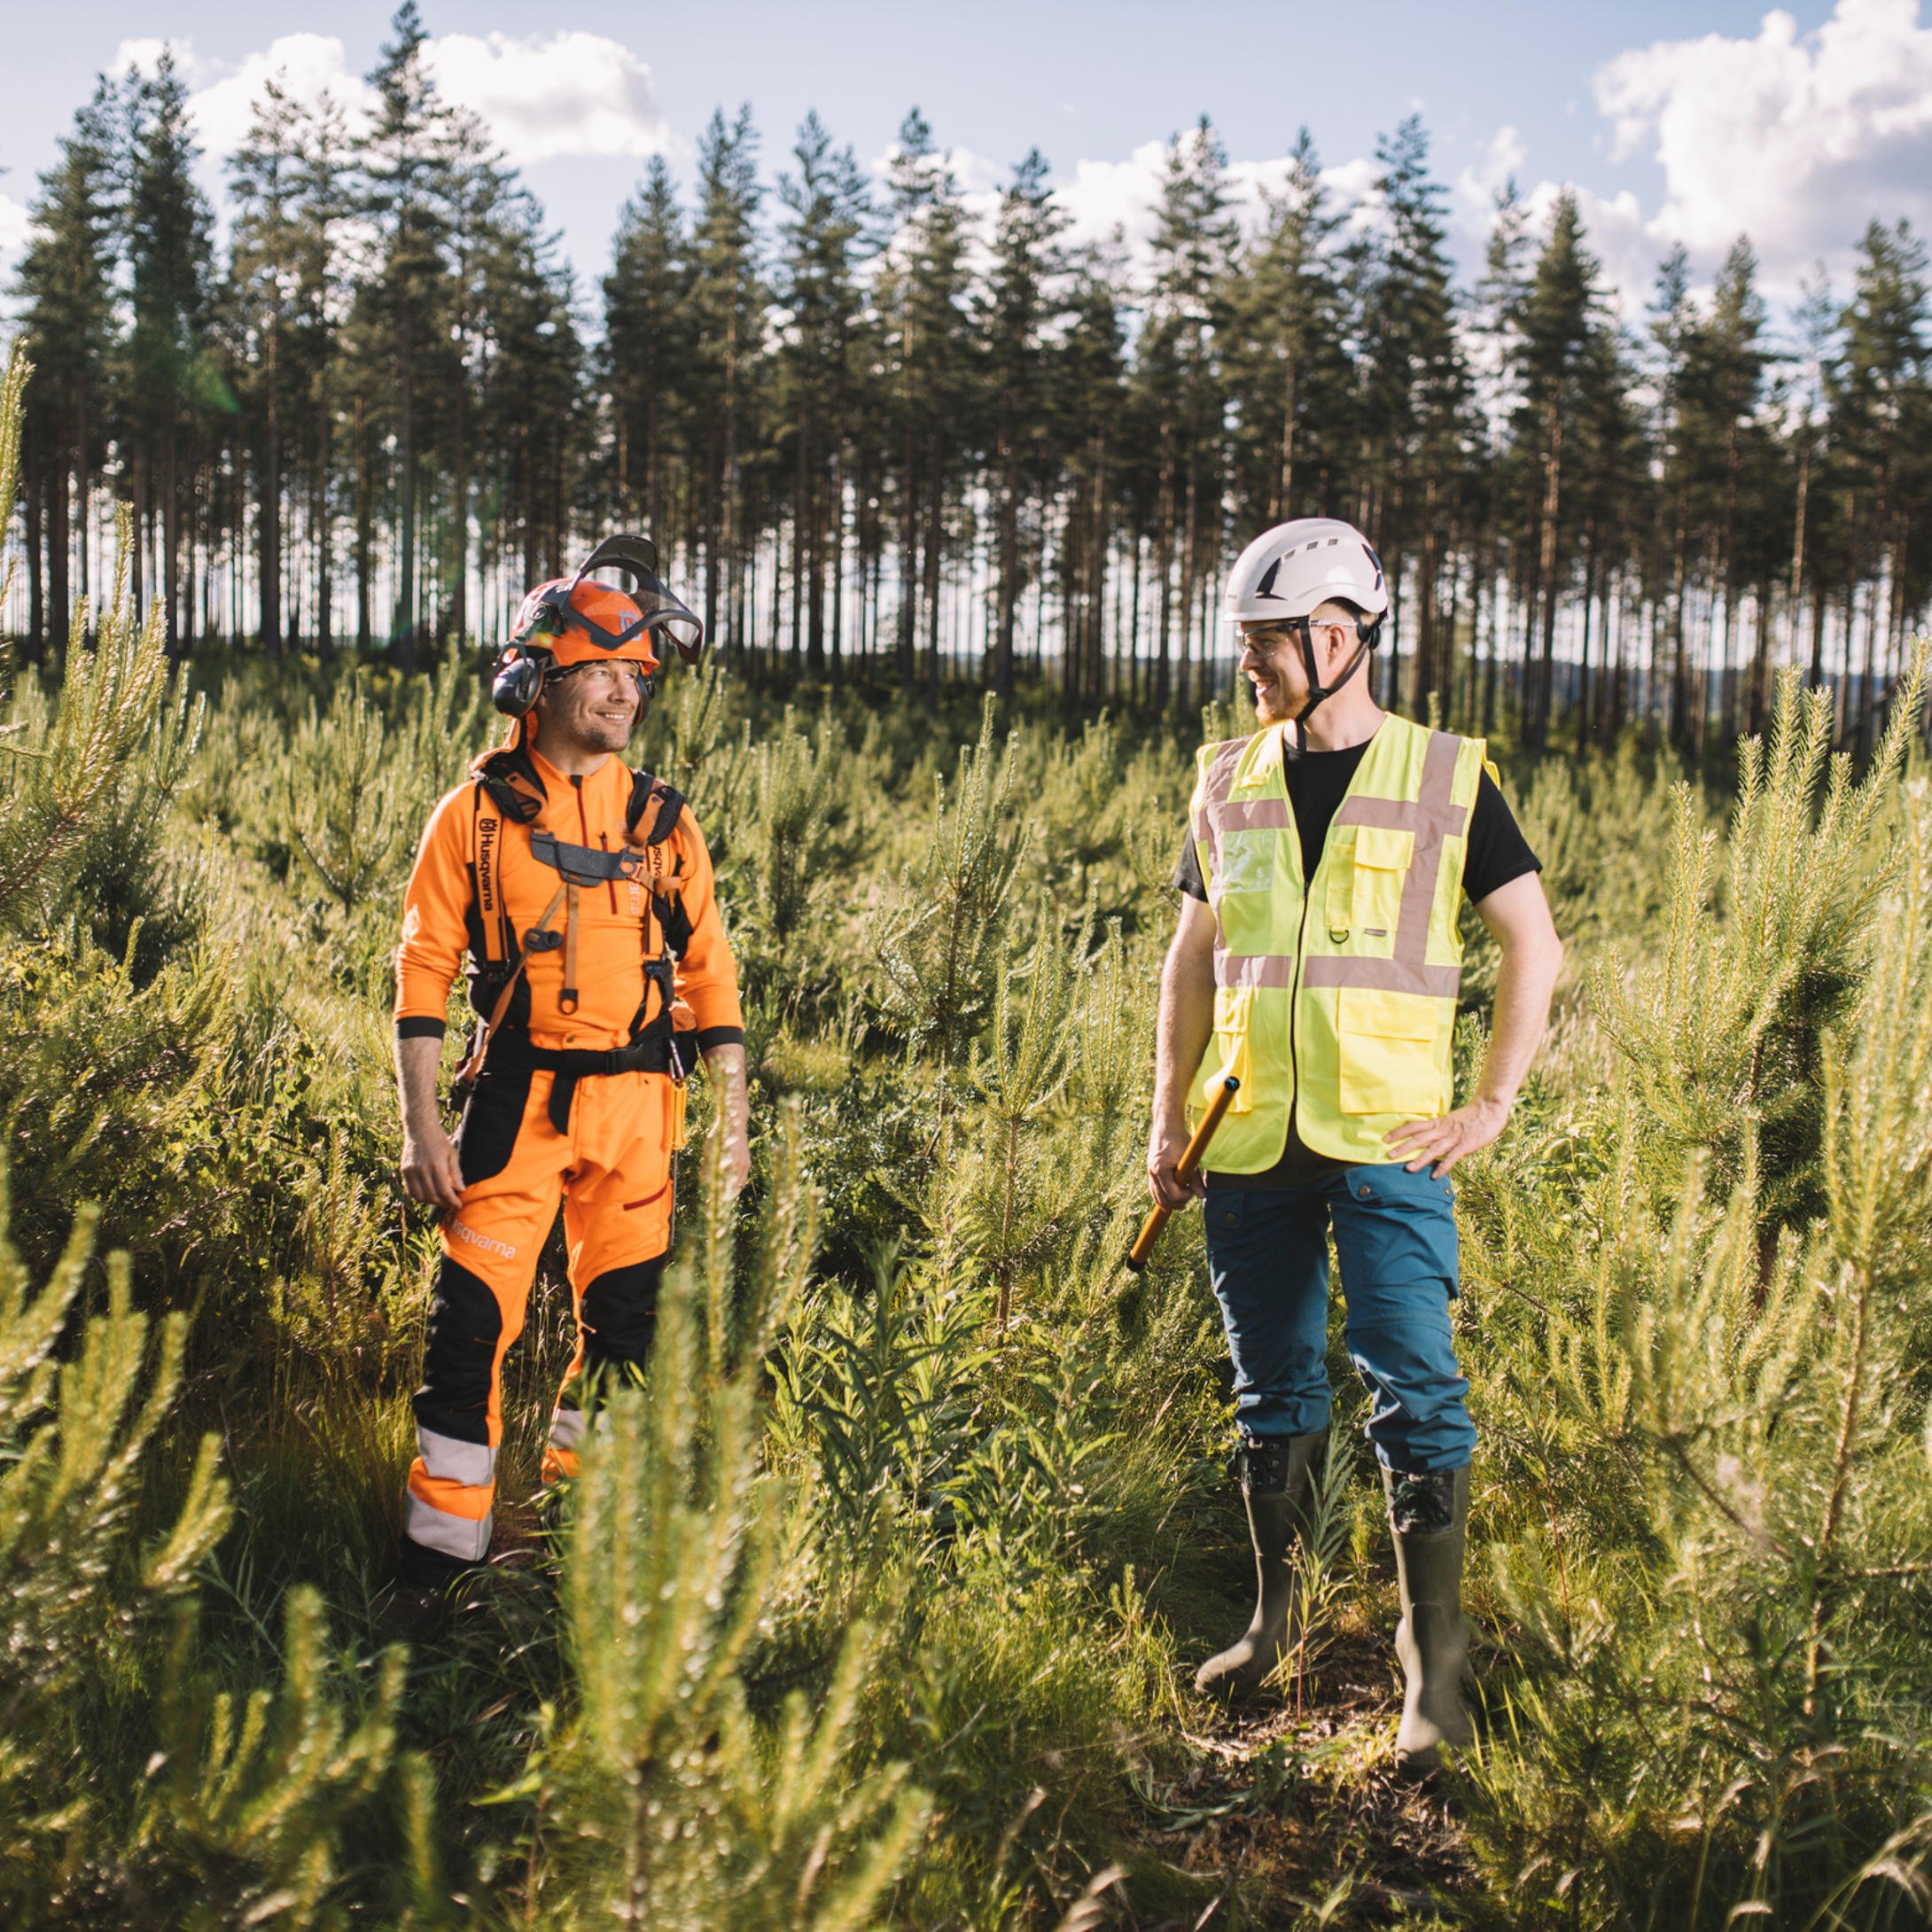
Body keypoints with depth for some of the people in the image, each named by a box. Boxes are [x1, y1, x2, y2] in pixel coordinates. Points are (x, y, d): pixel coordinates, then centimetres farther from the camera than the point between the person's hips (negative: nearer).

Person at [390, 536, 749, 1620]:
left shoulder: (663, 821, 8)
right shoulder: (479, 813, 0)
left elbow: (710, 971, 11)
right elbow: (425, 968, -1)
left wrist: (732, 1116, 6)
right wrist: (421, 1124, -8)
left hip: (639, 1104, 3)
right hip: (519, 1099, -3)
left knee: (627, 1321, 9)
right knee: (475, 1322, -7)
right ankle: (440, 1555, 4)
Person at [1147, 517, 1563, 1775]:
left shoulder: (1446, 778, -1)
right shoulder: (1230, 783, 9)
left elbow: (1535, 947, 3)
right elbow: (1194, 957, 17)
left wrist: (1494, 1108, -4)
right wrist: (1170, 1114, 12)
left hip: (1388, 1141, -4)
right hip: (1252, 1143, 4)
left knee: (1415, 1389, -9)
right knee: (1275, 1390, 12)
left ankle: (1437, 1664, -1)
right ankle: (1278, 1617, 27)